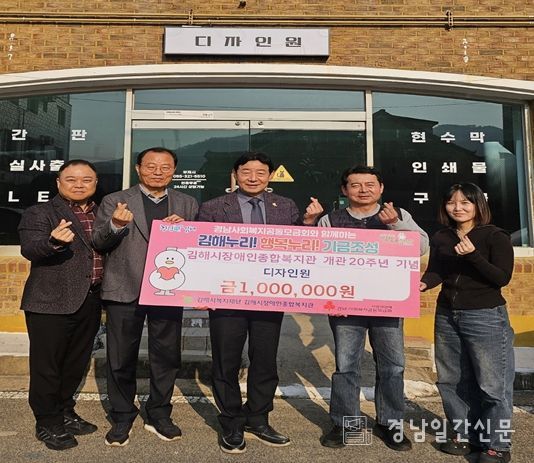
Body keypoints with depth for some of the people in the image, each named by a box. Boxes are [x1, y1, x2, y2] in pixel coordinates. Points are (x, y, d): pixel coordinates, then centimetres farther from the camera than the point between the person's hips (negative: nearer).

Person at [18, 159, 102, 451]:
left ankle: (65, 413, 36)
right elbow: (30, 249, -20)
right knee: (47, 365, 7)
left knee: (76, 363, 17)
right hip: (51, 302, -5)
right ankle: (47, 424, 24)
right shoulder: (39, 213, -5)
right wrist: (53, 241, -39)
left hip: (89, 302, 5)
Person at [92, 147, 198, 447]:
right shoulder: (114, 202, 3)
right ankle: (122, 418, 29)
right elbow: (100, 243, -1)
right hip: (125, 290, -1)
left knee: (167, 357, 10)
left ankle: (159, 415, 30)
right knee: (121, 359, 9)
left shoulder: (188, 205, 9)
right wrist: (116, 226, -21)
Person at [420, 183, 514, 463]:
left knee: (492, 383, 1)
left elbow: (503, 277, -13)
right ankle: (466, 435, 30)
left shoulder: (495, 236, -6)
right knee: (451, 380, 12)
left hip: (486, 317, -5)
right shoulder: (440, 238, 8)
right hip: (447, 316, 5)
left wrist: (473, 255, -25)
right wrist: (423, 283, -18)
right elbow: (436, 272, 3)